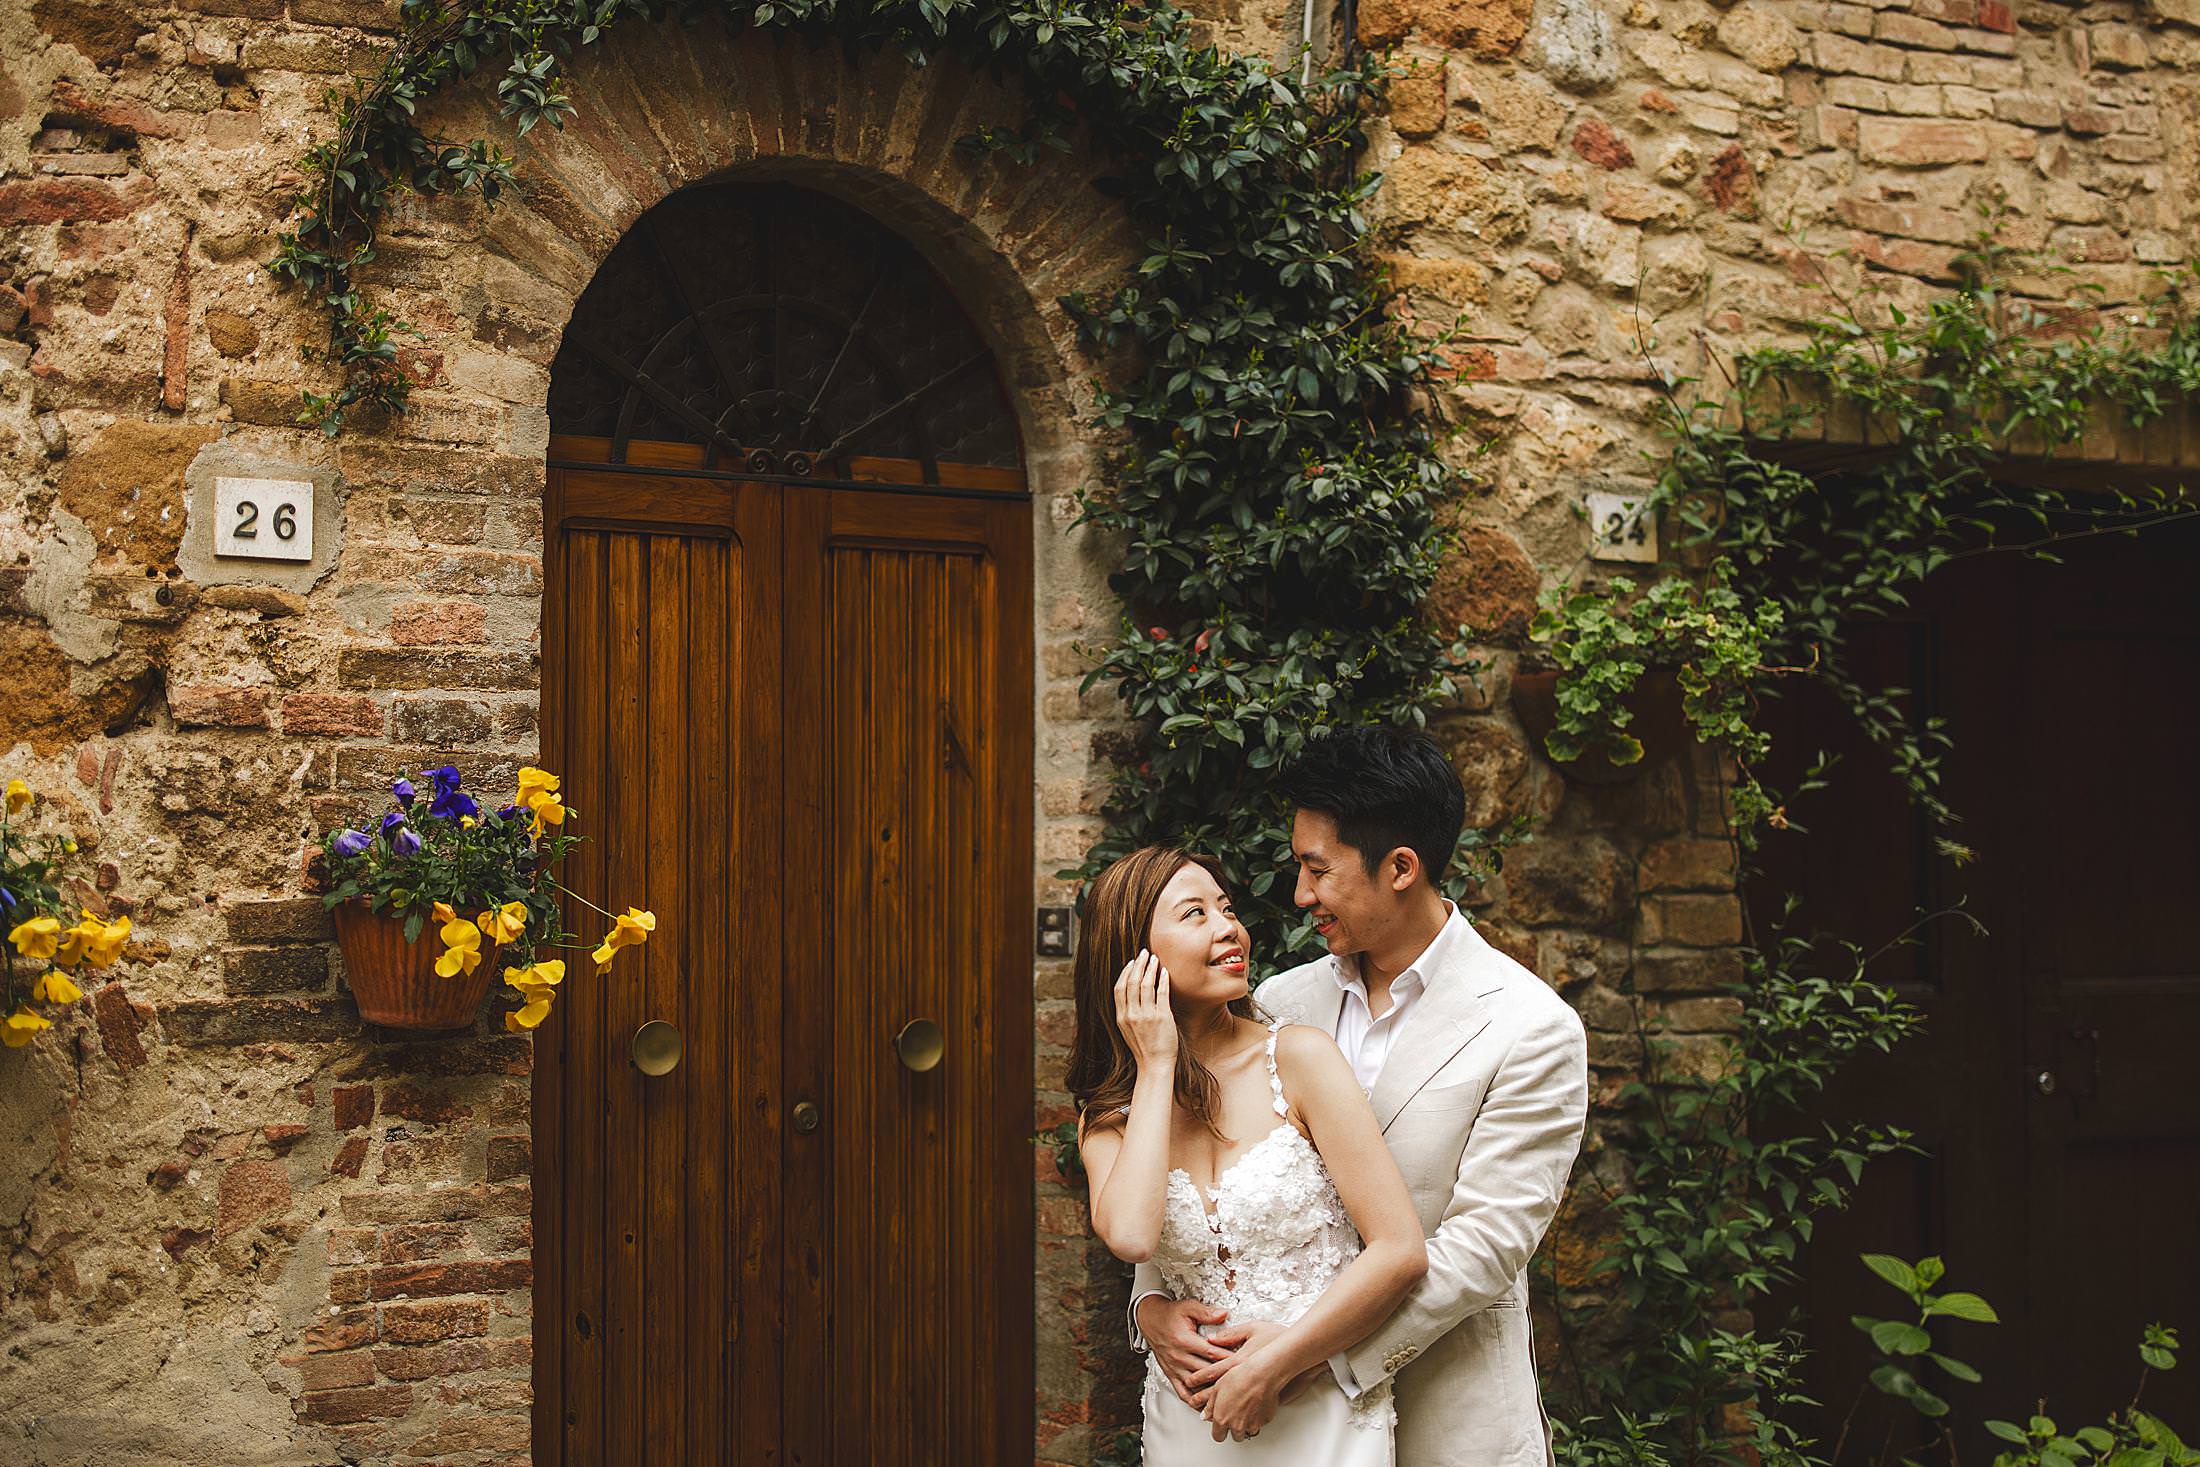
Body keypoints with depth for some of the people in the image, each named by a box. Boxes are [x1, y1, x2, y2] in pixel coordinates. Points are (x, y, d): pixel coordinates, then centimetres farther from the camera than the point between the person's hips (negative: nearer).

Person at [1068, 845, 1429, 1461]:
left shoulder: (1298, 1057, -8)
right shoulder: (1106, 1120, 1)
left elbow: (1401, 1251, -13)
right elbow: (1130, 1234, -22)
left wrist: (1267, 1369, -14)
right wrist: (1156, 1066, -12)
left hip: (1324, 1417, -2)